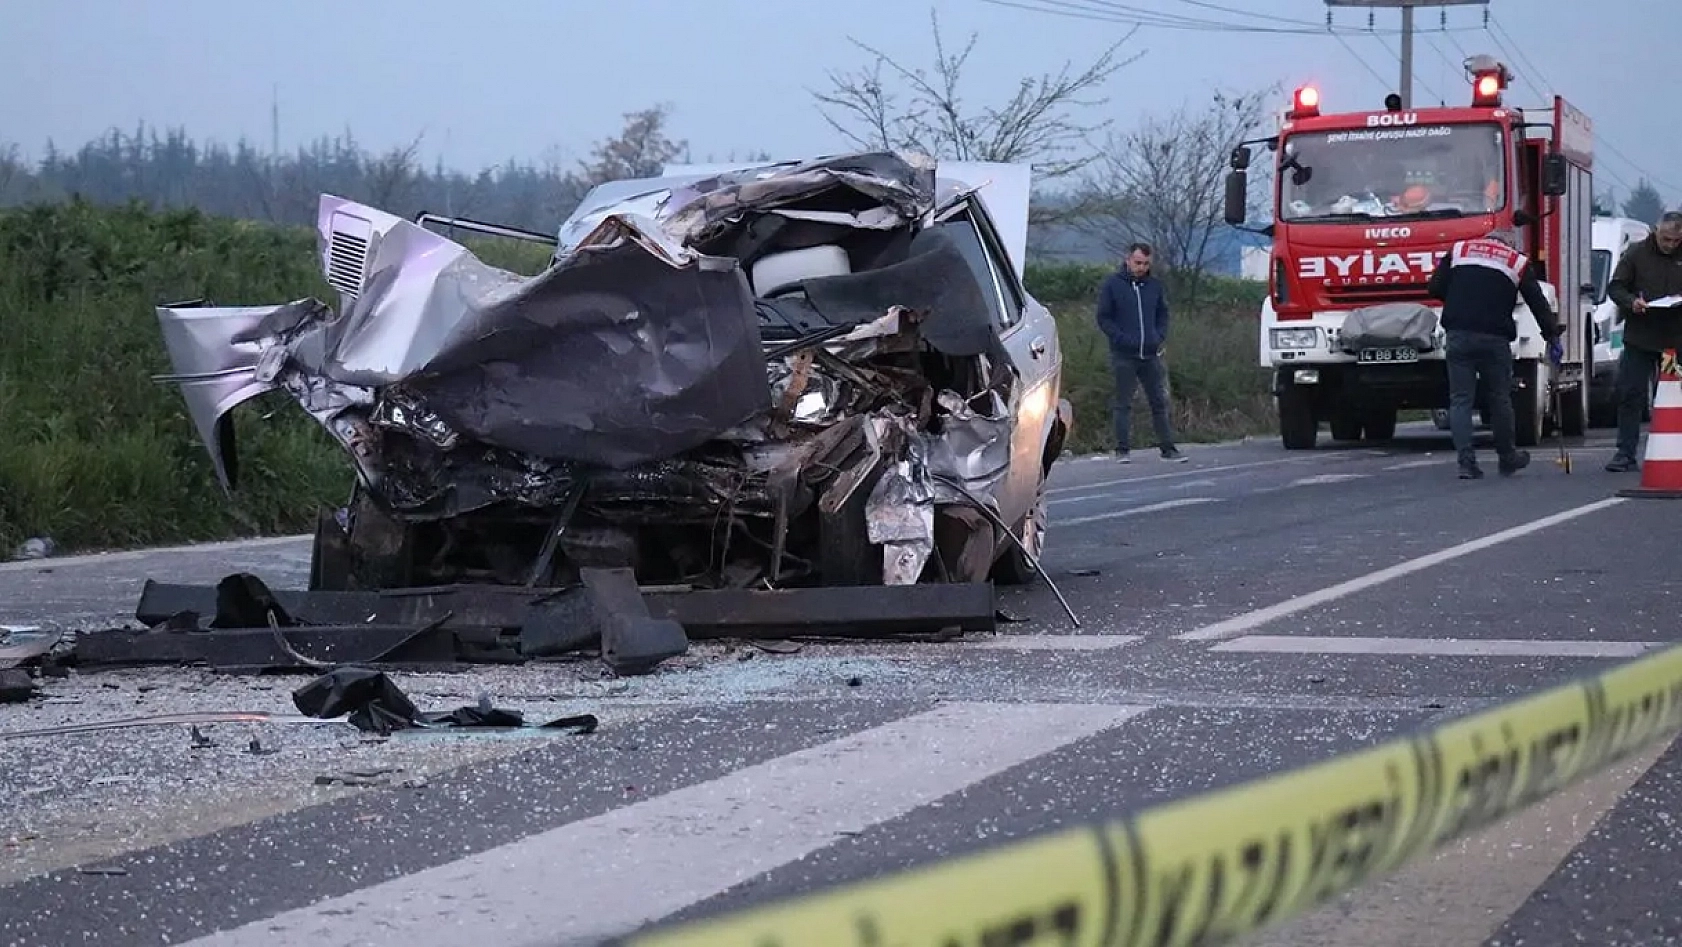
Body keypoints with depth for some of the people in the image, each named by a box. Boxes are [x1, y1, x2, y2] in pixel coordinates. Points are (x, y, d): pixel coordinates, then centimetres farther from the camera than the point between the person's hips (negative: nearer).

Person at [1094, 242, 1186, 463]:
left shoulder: (1155, 285, 9)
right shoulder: (1112, 284, -2)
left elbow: (1163, 314, 19)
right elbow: (1104, 318, -1)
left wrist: (1160, 337, 3)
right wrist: (1121, 339, -12)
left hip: (1151, 354, 3)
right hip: (1124, 354, -3)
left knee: (1160, 402, 5)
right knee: (1124, 403, 2)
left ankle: (1167, 447, 11)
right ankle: (1123, 449, 7)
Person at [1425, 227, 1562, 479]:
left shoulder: (1458, 251, 14)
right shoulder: (1518, 262, 12)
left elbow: (1435, 288, 8)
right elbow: (1539, 304, 11)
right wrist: (1553, 338, 16)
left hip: (1458, 334, 1)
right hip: (1494, 338, -1)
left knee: (1460, 399, 2)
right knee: (1500, 398, 13)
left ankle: (1466, 461, -7)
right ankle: (1507, 458, 25)